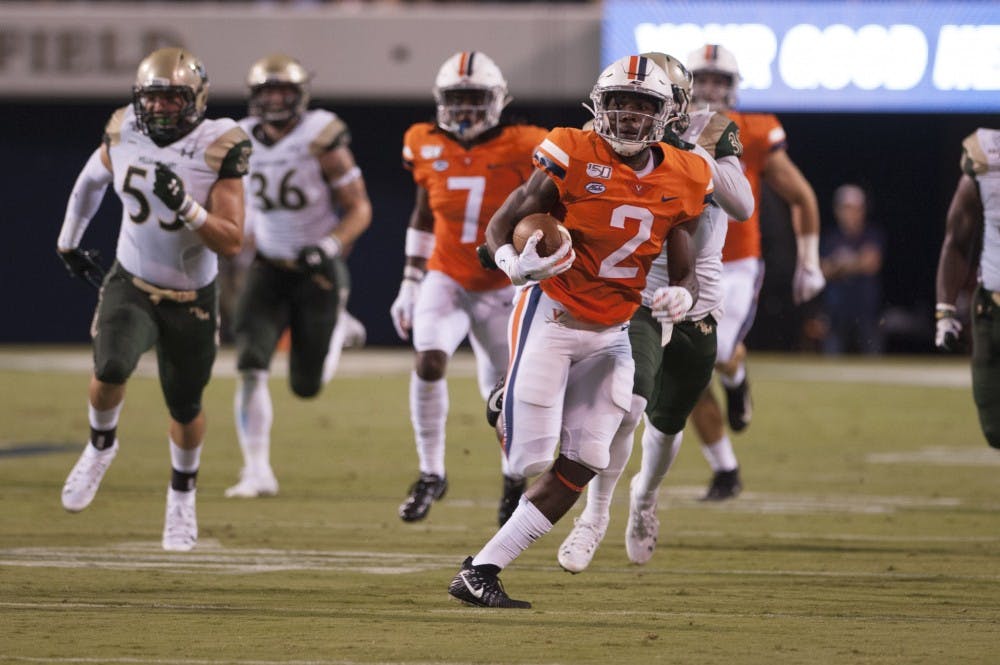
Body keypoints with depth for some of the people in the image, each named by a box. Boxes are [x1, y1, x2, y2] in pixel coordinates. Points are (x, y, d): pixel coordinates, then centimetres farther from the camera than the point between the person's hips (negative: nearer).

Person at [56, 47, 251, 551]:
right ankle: (101, 445, 5)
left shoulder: (217, 151, -19)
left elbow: (231, 242, -21)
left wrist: (185, 205, -36)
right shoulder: (124, 134, -9)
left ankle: (182, 495, 40)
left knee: (185, 408, 11)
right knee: (111, 369, -27)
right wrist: (68, 240, 24)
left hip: (191, 300, -1)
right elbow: (92, 180, 15)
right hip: (131, 283, 1)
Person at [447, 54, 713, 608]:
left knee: (579, 466, -4)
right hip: (552, 317, -5)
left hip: (610, 335, 5)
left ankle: (481, 570, 3)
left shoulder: (682, 182, 1)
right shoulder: (574, 159, -13)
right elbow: (501, 225, -10)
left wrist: (679, 299, -17)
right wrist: (513, 264, -32)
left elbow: (683, 272, 6)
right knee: (531, 459, -12)